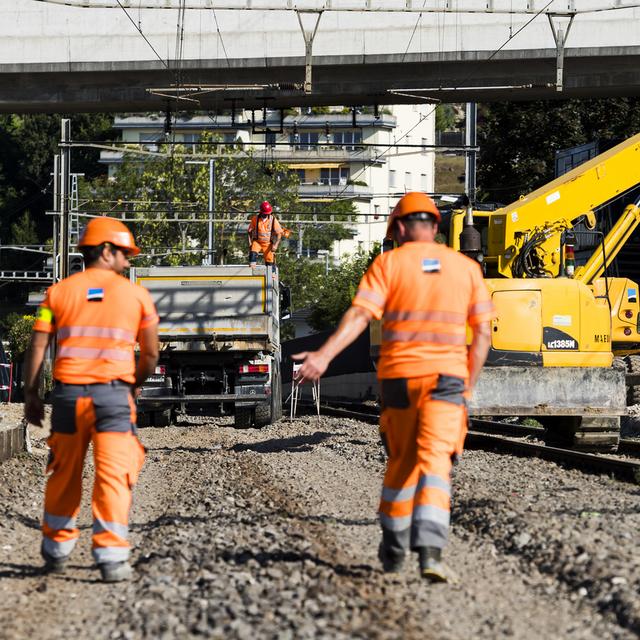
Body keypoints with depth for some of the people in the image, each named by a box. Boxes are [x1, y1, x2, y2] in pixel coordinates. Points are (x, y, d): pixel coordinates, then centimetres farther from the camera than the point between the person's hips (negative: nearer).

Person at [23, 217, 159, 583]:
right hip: (113, 393, -2)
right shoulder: (137, 295, 3)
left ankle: (57, 551, 24)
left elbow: (37, 349, 2)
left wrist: (31, 395, 9)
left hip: (68, 392, 2)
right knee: (114, 477, -2)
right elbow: (151, 354, 7)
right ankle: (112, 557, -10)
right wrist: (135, 385, 25)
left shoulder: (59, 292, 6)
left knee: (64, 475, 16)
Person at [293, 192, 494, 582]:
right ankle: (430, 549, -28)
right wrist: (467, 387, 13)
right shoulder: (466, 267, 8)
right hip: (446, 376, 0)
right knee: (434, 464, -9)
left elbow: (359, 315, -13)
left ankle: (394, 549, 27)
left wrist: (324, 356, -20)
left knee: (401, 463, 17)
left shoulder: (389, 264, 2)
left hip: (399, 377, 0)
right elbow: (482, 334, 7)